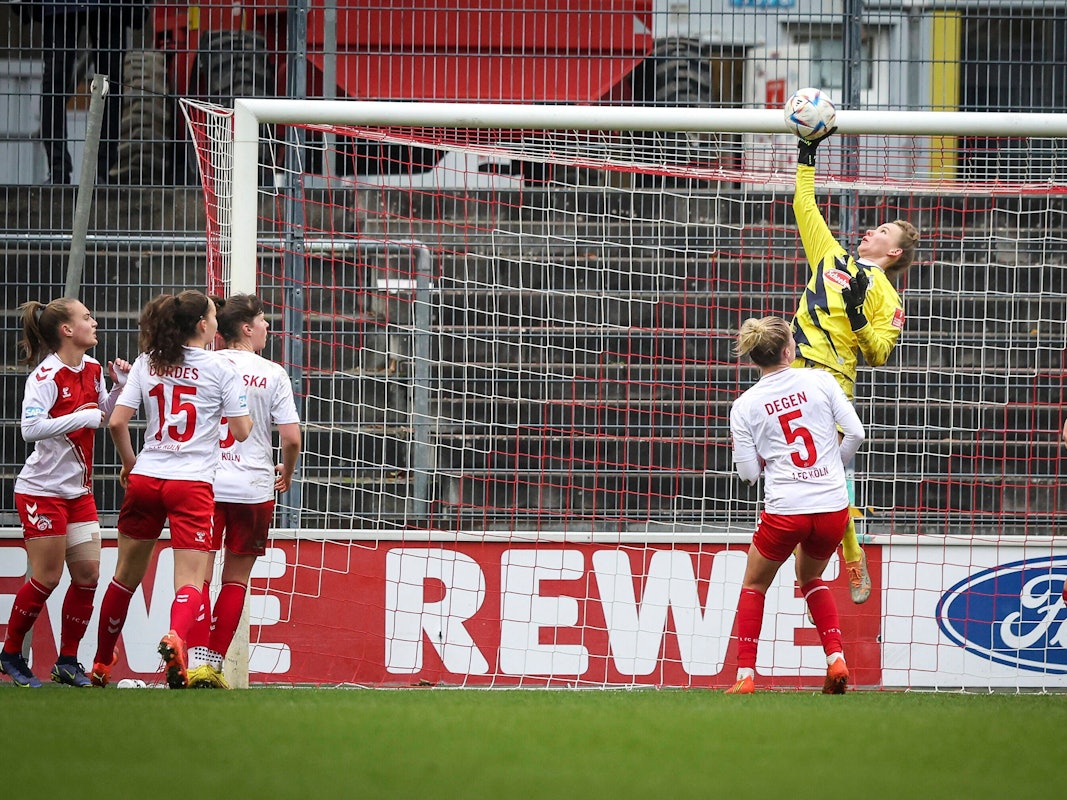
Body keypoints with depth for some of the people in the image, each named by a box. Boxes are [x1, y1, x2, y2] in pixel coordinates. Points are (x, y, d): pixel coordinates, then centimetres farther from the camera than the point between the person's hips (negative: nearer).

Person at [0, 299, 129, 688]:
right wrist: (82, 417, -26)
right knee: (47, 578, -4)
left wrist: (120, 386, 3)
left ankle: (67, 662, 11)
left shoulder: (92, 369, 6)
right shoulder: (46, 375, -17)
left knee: (88, 573, 1)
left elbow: (106, 417, 20)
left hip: (79, 490, 7)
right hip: (42, 491, -7)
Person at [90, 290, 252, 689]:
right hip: (192, 484, -4)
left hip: (145, 479, 4)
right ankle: (175, 636, -39)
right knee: (190, 579, -8)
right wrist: (249, 413, 17)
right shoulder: (221, 368, -4)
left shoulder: (147, 363, 6)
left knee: (127, 575, 17)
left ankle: (101, 663, 26)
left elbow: (117, 422, 1)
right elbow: (241, 431, -4)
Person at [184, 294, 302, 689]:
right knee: (236, 580, 11)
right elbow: (292, 437, -5)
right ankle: (215, 662, 8)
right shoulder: (272, 374, -3)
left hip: (204, 484, 1)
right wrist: (287, 473, 15)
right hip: (253, 488, -1)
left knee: (199, 577, 0)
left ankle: (198, 661, -16)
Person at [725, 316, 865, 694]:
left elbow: (749, 473, 1)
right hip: (833, 507, 2)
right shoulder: (820, 381, -1)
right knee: (811, 579, 29)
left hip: (784, 511, -2)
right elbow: (855, 432, -3)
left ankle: (745, 676, 12)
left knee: (754, 585, 22)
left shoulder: (744, 407, -1)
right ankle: (836, 659, 11)